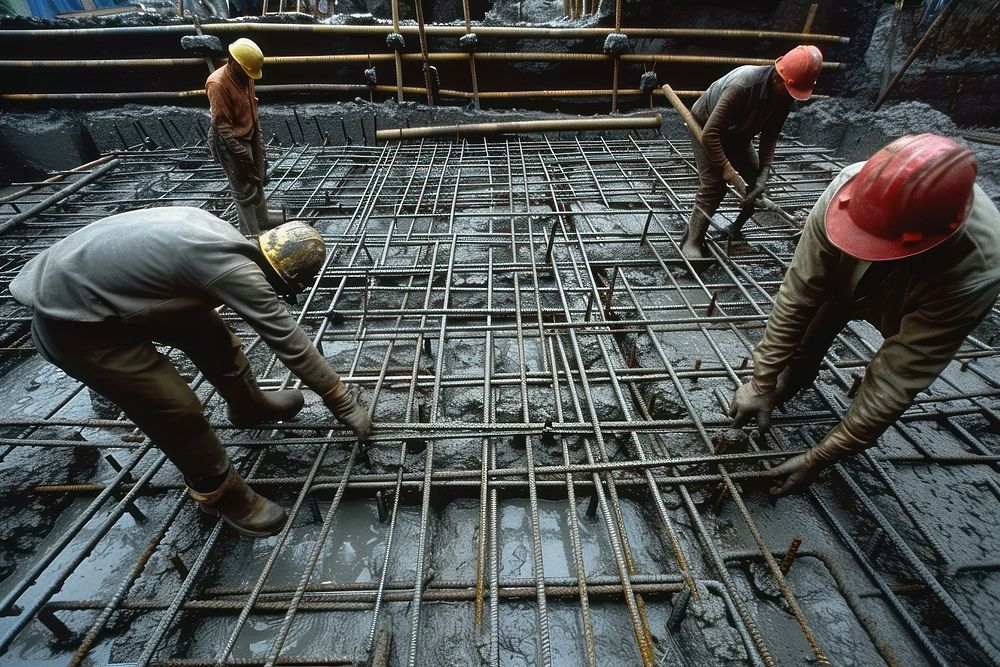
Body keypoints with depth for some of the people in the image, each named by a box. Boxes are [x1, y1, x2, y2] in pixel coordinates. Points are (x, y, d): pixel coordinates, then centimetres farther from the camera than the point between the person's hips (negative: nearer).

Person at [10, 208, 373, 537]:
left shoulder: (225, 237, -5)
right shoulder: (235, 270, -29)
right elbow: (291, 343, -24)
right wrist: (345, 402, -14)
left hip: (94, 275, 9)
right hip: (76, 323, -9)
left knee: (210, 334, 13)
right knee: (176, 409, -7)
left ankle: (249, 406, 35)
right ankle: (219, 492, 14)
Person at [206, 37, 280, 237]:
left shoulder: (245, 77, 1)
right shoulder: (217, 84, -24)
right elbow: (222, 125, -24)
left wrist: (257, 139, 16)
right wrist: (241, 153, -25)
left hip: (249, 137, 9)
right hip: (231, 143, -9)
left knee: (258, 180, 22)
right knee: (244, 190, -1)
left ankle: (263, 219, 42)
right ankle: (251, 235, 10)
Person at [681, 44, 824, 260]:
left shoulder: (784, 93, -18)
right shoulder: (743, 85, -38)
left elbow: (770, 135, -12)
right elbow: (710, 134, -39)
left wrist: (764, 173, -24)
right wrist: (726, 167, -33)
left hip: (737, 133, 7)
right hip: (705, 127, -7)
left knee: (756, 180, 3)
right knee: (714, 185, -20)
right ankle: (692, 241, -12)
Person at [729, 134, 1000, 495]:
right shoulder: (851, 186, -40)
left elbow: (898, 378, -37)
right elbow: (797, 291, -34)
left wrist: (819, 458, -34)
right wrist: (763, 382, -30)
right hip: (849, 280, 1)